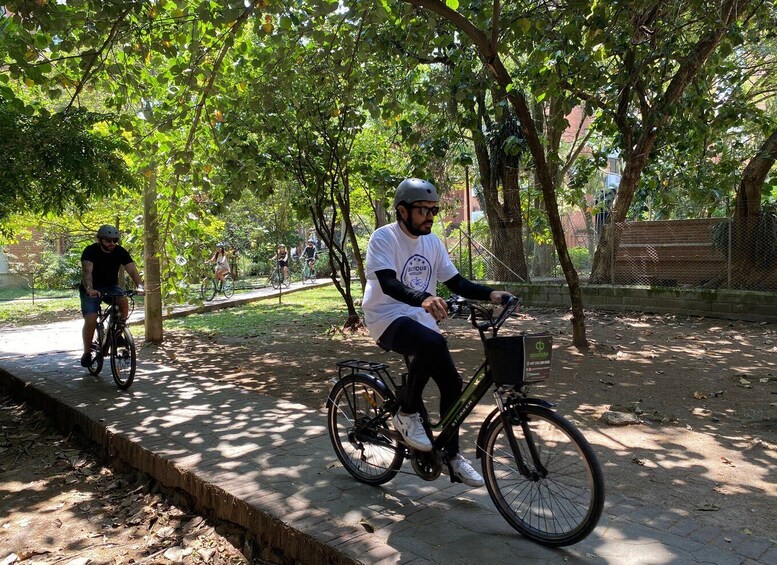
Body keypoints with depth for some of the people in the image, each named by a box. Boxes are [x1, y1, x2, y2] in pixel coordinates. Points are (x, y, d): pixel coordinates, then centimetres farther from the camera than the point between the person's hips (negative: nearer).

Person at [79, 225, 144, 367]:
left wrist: (140, 285, -43)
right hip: (91, 289, -2)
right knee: (90, 320, -19)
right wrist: (89, 289, -56)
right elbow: (87, 271, -36)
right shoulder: (90, 251, -20)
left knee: (124, 302, -30)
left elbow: (133, 270, -24)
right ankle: (87, 352, 2)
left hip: (111, 286, 2)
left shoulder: (120, 252, -12)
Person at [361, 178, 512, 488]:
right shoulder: (384, 238, -13)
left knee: (452, 384, -1)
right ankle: (407, 413, -12)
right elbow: (388, 283, -28)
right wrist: (423, 298, -46)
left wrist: (491, 294, -9)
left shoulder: (432, 242, 8)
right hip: (387, 319, -7)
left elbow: (456, 282, 8)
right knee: (433, 344, -35)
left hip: (420, 319, 7)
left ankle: (452, 456, 18)